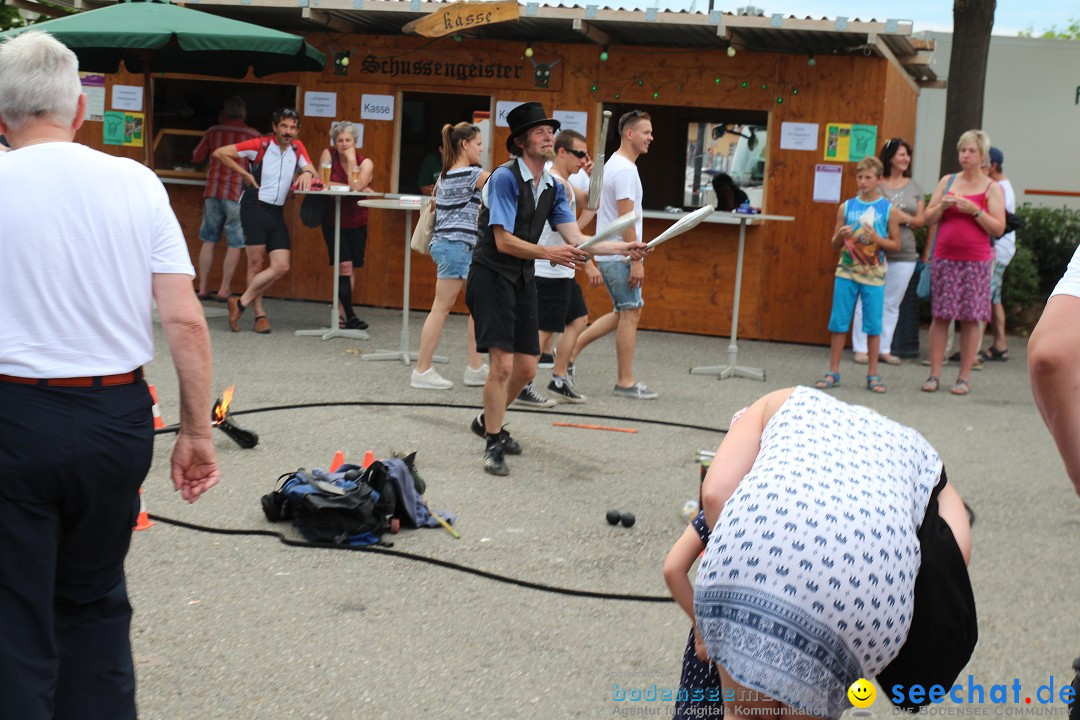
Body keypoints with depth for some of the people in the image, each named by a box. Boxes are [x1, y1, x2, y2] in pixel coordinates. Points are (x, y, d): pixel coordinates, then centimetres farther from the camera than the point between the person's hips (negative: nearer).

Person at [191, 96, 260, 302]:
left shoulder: (214, 131, 6)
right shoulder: (253, 135, -1)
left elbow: (196, 157, 17)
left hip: (213, 192, 3)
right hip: (238, 193, -3)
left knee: (209, 240, 11)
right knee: (235, 244, 3)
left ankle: (203, 288, 11)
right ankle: (224, 290, 0)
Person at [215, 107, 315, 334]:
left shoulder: (297, 148, 8)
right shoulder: (260, 145, -6)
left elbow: (313, 174, 9)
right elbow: (220, 153, -5)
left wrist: (307, 173, -15)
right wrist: (245, 174, -5)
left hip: (277, 212, 5)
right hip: (254, 207, -5)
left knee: (281, 267, -5)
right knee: (256, 263, -4)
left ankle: (241, 304, 2)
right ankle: (260, 314, 4)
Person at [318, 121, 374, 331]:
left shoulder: (365, 162, -6)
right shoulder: (328, 154, -4)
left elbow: (356, 187, -22)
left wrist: (351, 160, -19)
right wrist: (351, 187, -19)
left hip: (356, 222, 2)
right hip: (333, 220, -2)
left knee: (349, 269, 8)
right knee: (344, 266, -13)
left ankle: (341, 311, 21)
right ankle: (349, 316, -12)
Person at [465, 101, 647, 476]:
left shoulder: (553, 187, 7)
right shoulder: (505, 178, -16)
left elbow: (575, 240, 4)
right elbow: (504, 241, -21)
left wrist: (624, 248, -6)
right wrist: (550, 253, -31)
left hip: (523, 278, 8)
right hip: (492, 276, -8)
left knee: (526, 368, 11)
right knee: (503, 363, -13)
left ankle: (488, 421, 35)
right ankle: (493, 445, 1)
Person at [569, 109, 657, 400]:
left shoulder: (613, 164, 16)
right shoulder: (625, 170, -17)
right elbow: (626, 218, -22)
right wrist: (636, 261, -22)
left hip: (609, 254, 10)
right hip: (619, 255, -10)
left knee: (625, 312, 16)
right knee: (630, 313, -3)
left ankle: (571, 349, 15)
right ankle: (626, 382, 3)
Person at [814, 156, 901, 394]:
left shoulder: (888, 210, 0)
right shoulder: (846, 207, 5)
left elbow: (896, 245, 3)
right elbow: (834, 244, 10)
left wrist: (877, 239, -15)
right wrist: (841, 237, -12)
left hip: (873, 275, -2)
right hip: (846, 272, 2)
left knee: (873, 325, 2)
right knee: (839, 322, 3)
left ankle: (872, 374, 11)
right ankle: (833, 372, 10)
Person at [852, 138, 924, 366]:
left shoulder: (914, 187, 11)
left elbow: (921, 220, 8)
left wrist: (904, 218, -10)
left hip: (903, 254, 4)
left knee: (891, 304, 7)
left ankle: (884, 349, 14)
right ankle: (861, 348, 6)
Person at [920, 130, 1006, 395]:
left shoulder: (992, 188, 3)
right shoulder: (947, 182, 12)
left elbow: (998, 228, -4)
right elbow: (928, 219, 12)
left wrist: (974, 210, -14)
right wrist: (943, 205, -6)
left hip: (975, 261, -2)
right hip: (944, 257, 2)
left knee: (970, 318, -2)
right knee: (939, 316, 0)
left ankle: (964, 377, 3)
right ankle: (934, 374, 4)